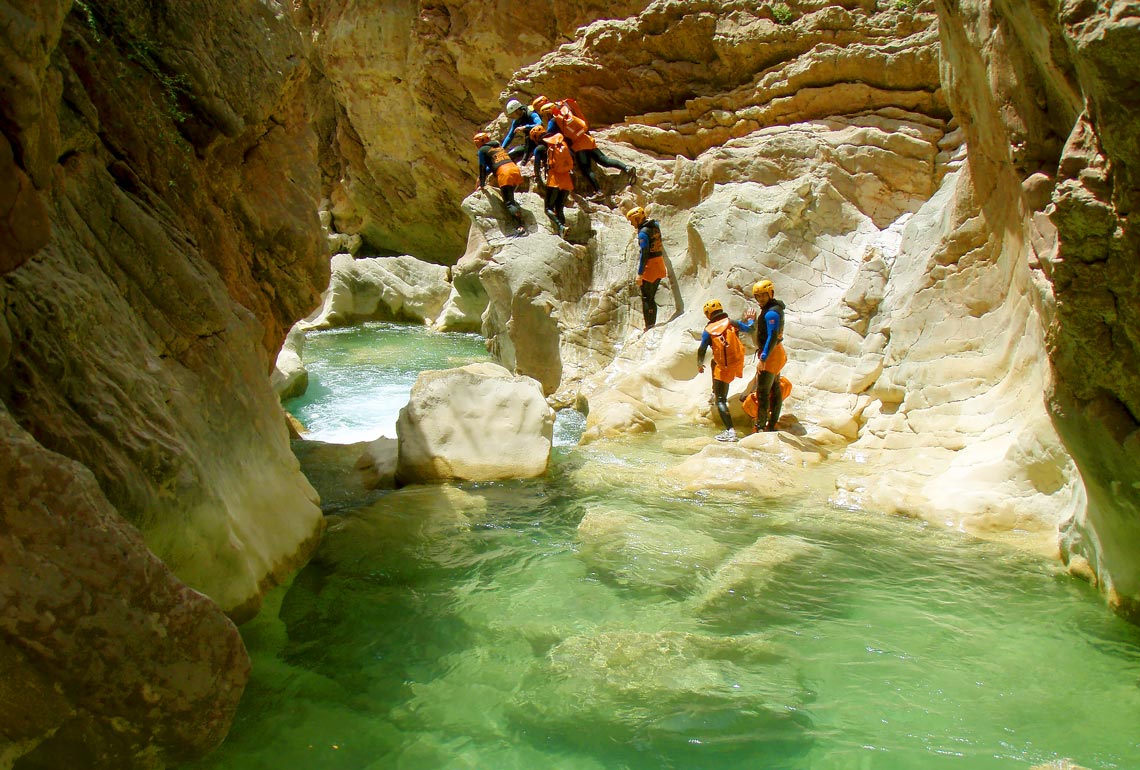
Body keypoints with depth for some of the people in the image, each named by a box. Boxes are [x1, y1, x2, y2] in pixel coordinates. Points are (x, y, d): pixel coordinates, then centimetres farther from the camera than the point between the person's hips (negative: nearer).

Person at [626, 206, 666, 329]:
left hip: (650, 268, -9)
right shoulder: (655, 226, 6)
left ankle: (649, 327, -3)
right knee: (651, 298, 16)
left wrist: (640, 274, -21)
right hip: (659, 267, 9)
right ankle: (652, 325, 21)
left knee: (646, 299, -2)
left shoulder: (643, 232, -18)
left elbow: (644, 254, -22)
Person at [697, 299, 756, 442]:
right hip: (738, 364, 5)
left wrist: (699, 365, 11)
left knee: (720, 400, -1)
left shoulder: (708, 330, -5)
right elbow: (749, 329, 4)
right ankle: (716, 393, 49)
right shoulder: (732, 323, 0)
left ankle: (730, 430, -18)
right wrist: (750, 319, 26)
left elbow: (701, 350, -6)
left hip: (724, 368, -5)